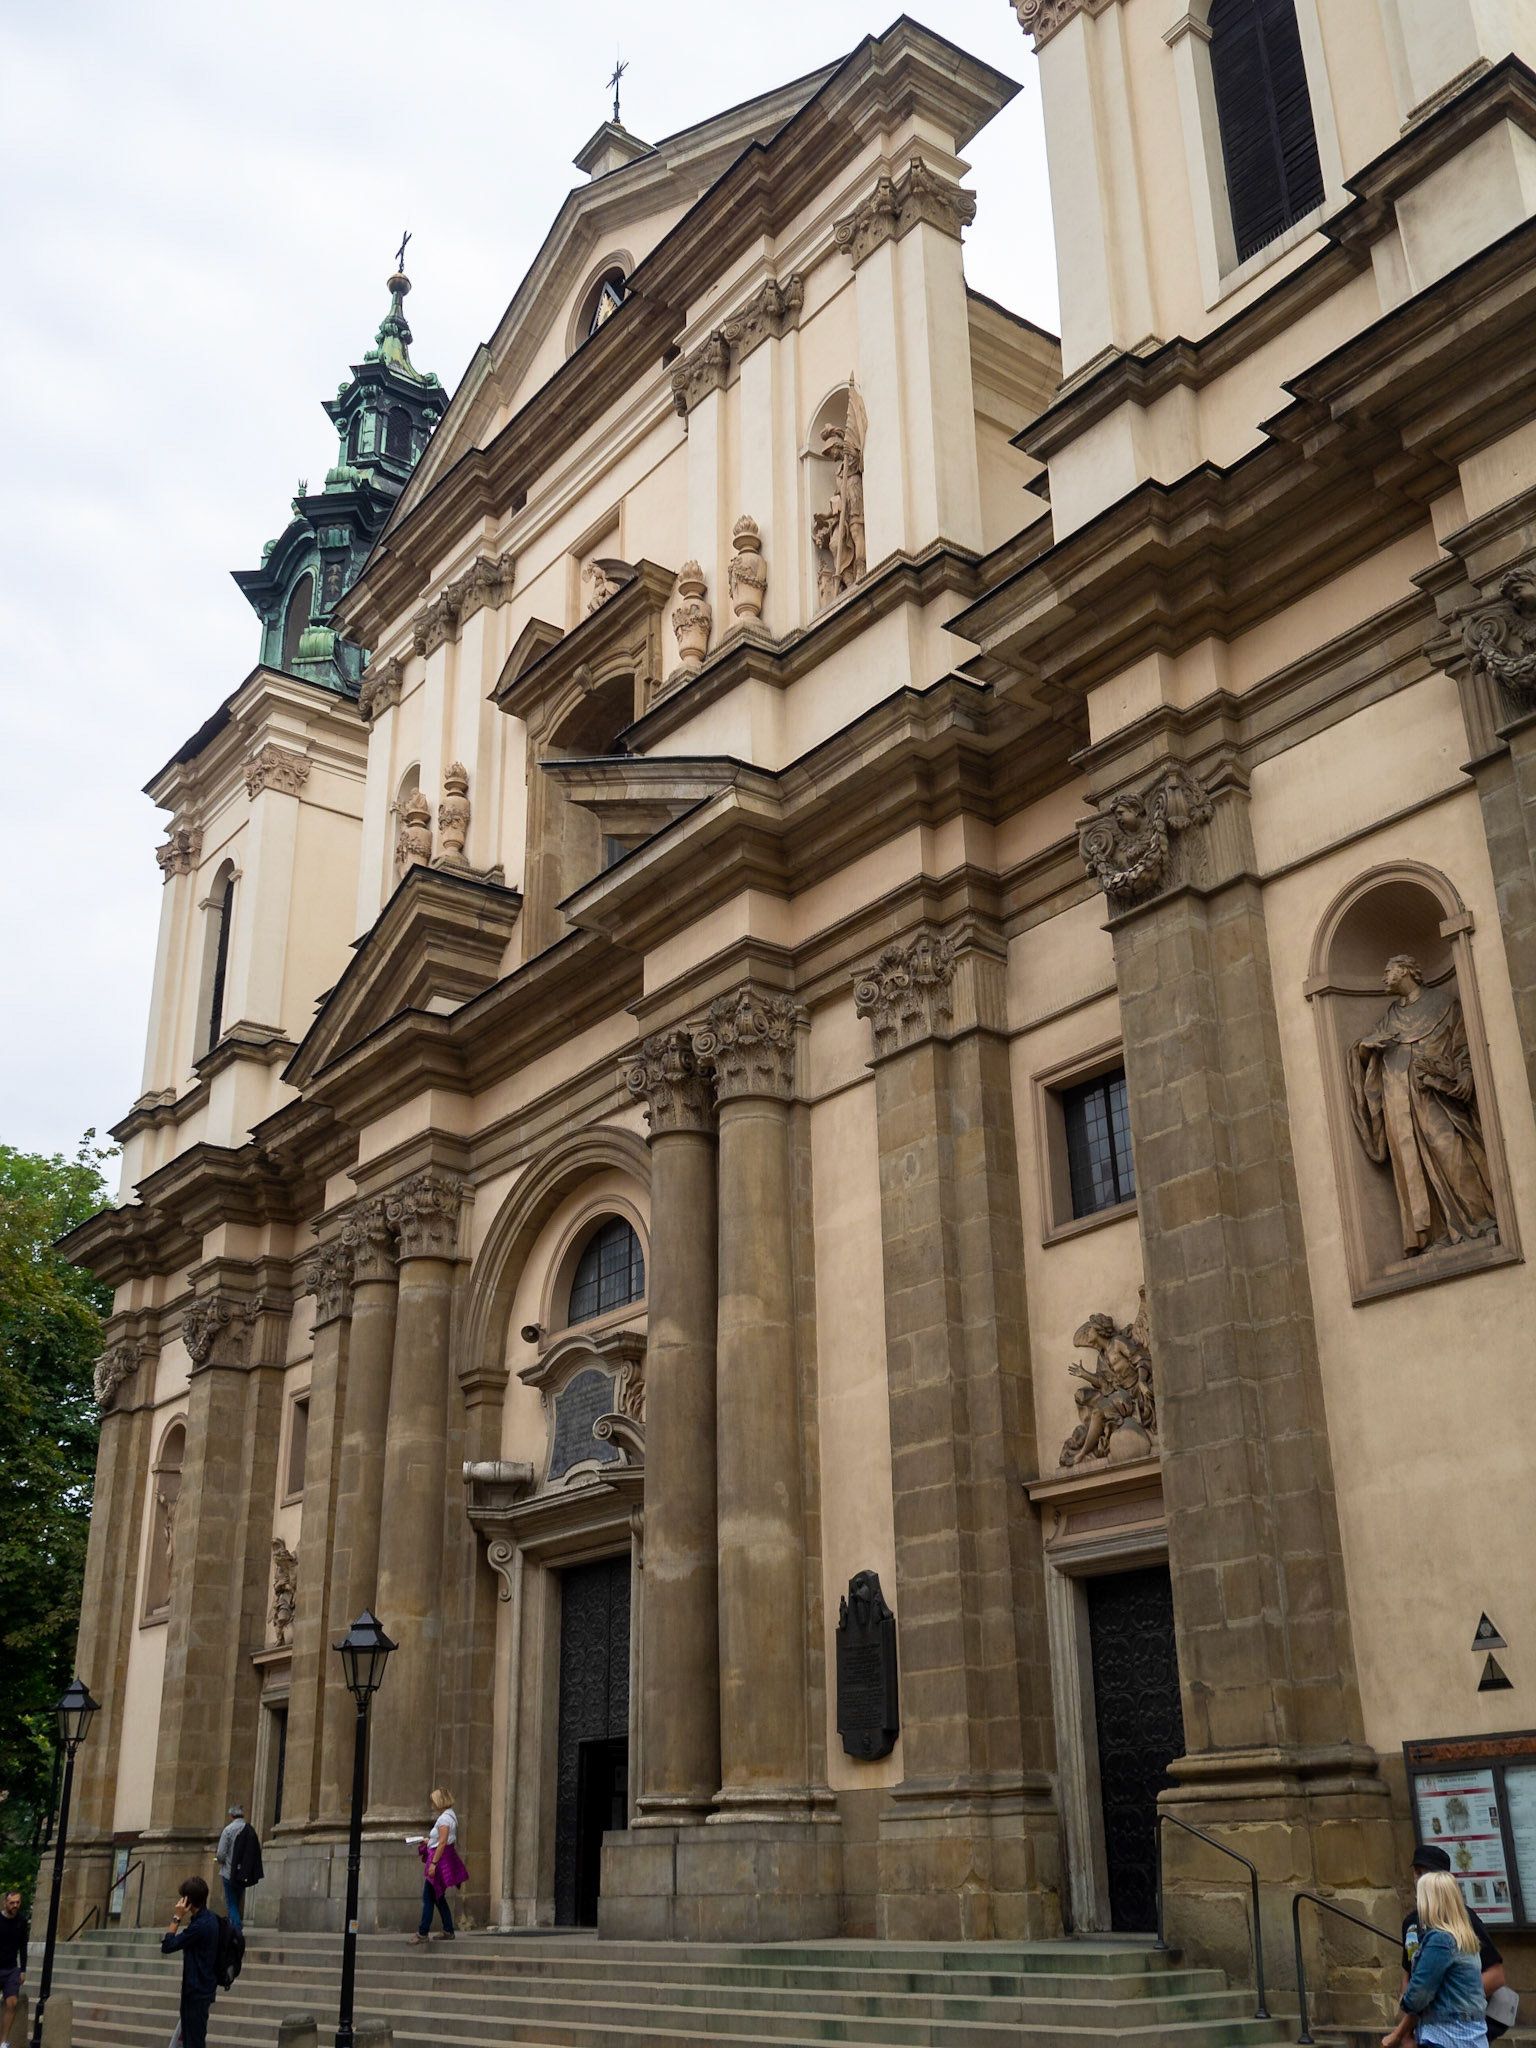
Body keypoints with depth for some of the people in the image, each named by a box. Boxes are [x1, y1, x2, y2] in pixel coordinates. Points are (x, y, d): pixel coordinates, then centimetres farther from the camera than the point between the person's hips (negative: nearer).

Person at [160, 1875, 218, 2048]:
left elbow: (167, 1946, -20)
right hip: (200, 1988, 10)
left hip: (197, 1991, -10)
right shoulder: (207, 1919, 8)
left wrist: (177, 1918, -17)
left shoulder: (200, 1925, -24)